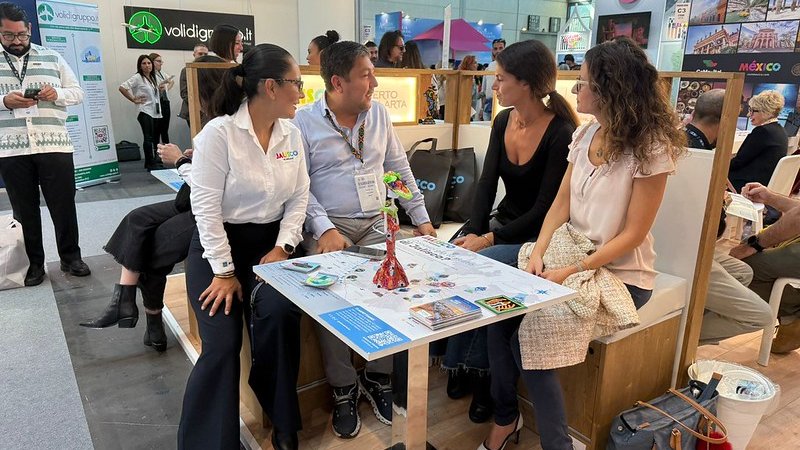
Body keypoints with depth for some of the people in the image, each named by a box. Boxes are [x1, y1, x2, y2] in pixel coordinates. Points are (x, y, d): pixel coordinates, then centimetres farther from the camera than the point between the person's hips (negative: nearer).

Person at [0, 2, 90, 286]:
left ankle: (70, 258, 19)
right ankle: (34, 263, 21)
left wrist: (57, 94, -11)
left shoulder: (52, 58, 8)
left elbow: (78, 92, 9)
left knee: (64, 206, 4)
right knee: (24, 210, 9)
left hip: (54, 146, 0)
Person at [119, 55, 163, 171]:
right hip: (145, 112, -8)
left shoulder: (153, 78, 16)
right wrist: (134, 100, -10)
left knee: (154, 138, 10)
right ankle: (151, 163, -9)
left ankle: (151, 162, 18)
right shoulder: (137, 77, -6)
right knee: (148, 138, -11)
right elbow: (122, 88, -14)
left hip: (155, 112, 8)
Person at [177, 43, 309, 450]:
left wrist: (282, 248, -8)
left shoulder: (292, 134, 4)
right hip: (218, 245, -3)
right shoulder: (218, 133, -13)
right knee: (222, 345, -16)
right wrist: (224, 271, -15)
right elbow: (206, 207, -14)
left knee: (281, 317, -22)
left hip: (270, 242, 4)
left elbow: (299, 197, 5)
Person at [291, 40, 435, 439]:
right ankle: (344, 388, -4)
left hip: (376, 223, 4)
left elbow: (399, 168, 15)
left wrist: (421, 217, 10)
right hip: (330, 226, -3)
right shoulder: (304, 122, -3)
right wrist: (324, 228, -21)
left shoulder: (379, 113, 11)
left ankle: (378, 378, 2)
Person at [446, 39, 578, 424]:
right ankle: (460, 364, -5)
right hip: (502, 223, 7)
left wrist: (490, 239, -22)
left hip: (539, 236, -6)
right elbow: (487, 182, 0)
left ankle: (479, 370, -6)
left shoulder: (562, 134, -18)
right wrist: (473, 230, -14)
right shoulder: (503, 122, 3)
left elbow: (545, 208, -18)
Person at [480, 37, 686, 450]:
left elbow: (632, 234, -16)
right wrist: (538, 252, -11)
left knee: (530, 337, -21)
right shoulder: (585, 135, 7)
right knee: (500, 314, -16)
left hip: (619, 275, -6)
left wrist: (571, 272, -22)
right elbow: (561, 204, 5)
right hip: (571, 259, 6)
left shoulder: (651, 148, -14)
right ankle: (505, 416, 6)